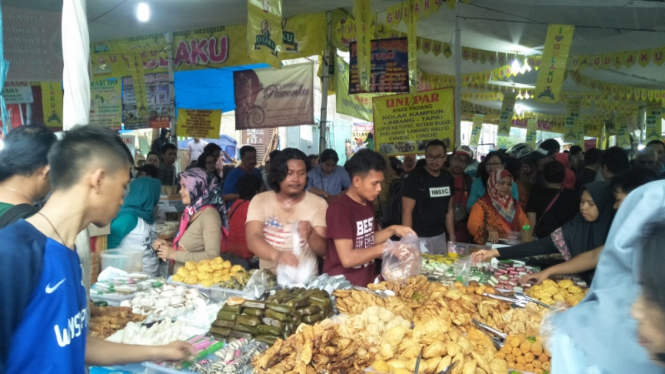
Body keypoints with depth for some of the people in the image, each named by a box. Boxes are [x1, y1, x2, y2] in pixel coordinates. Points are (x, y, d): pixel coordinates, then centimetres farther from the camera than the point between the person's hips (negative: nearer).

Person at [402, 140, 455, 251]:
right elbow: (407, 211, -14)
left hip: (440, 236, 6)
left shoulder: (448, 178, 6)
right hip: (419, 238, -6)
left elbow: (449, 209, 13)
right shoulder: (415, 178, -12)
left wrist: (452, 237, 10)